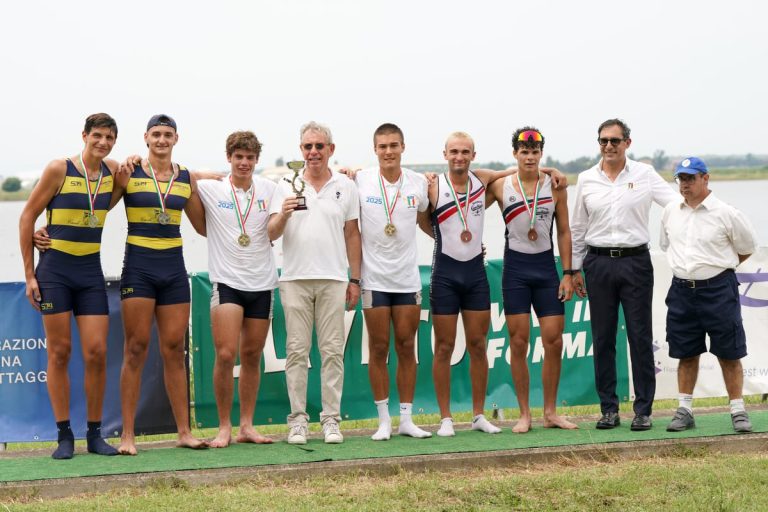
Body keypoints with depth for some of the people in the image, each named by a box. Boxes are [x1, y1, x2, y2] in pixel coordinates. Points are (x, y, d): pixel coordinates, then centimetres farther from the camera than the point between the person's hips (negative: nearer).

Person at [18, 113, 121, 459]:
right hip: (55, 270, -4)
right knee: (59, 352, -1)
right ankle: (64, 436, 5)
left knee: (96, 353, -2)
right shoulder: (59, 170, -9)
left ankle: (95, 435, 8)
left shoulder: (113, 171, 4)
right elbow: (27, 218, -4)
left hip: (91, 272, 4)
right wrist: (29, 274, -6)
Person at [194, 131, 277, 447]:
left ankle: (246, 426, 14)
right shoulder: (210, 189, -1)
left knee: (252, 356, 7)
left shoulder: (270, 190, 6)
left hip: (262, 283, 3)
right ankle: (224, 427, -2)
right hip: (227, 281, -3)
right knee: (225, 354, -12)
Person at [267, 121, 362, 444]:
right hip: (295, 278, 0)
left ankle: (331, 419, 4)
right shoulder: (286, 187, 7)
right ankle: (298, 419, 4)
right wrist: (283, 214, -19)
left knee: (333, 351, 0)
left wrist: (354, 279, 6)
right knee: (297, 350, 0)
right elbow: (271, 233, 2)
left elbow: (352, 235, 11)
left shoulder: (345, 186, 9)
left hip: (333, 279, 0)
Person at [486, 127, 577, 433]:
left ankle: (550, 412, 10)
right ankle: (524, 414, 7)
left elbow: (564, 231, 5)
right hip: (515, 269, -1)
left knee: (554, 342, -1)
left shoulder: (555, 186, 2)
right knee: (518, 343, -1)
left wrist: (567, 274, 1)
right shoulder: (500, 187, -1)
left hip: (546, 268, 1)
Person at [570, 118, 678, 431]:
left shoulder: (645, 175, 3)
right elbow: (577, 228, 13)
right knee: (602, 338, 4)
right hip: (599, 263, 2)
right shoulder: (586, 180, 8)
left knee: (640, 337, 0)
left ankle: (643, 410, 5)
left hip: (635, 261, -2)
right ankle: (609, 408, 12)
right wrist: (575, 268, 12)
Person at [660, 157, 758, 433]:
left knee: (729, 354, -1)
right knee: (686, 353, 9)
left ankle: (738, 411, 7)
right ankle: (684, 410, 16)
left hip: (718, 289, -4)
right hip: (681, 289, 4)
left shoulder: (726, 213, -8)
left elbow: (747, 248, 5)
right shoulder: (671, 211, 6)